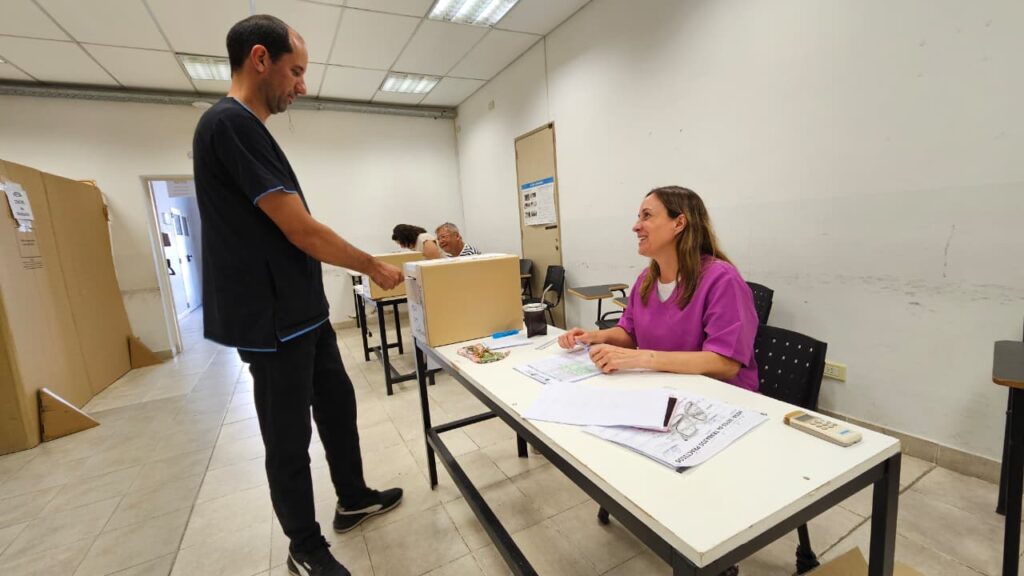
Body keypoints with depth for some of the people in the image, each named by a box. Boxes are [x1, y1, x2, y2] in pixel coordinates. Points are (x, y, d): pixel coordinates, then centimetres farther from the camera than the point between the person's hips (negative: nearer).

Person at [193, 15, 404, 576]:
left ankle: (353, 499, 40)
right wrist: (374, 267, -8)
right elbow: (302, 232, -21)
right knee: (290, 438, 6)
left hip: (304, 312, 10)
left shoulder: (247, 129, 15)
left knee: (338, 405, 19)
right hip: (275, 323, -10)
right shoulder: (229, 123, -16)